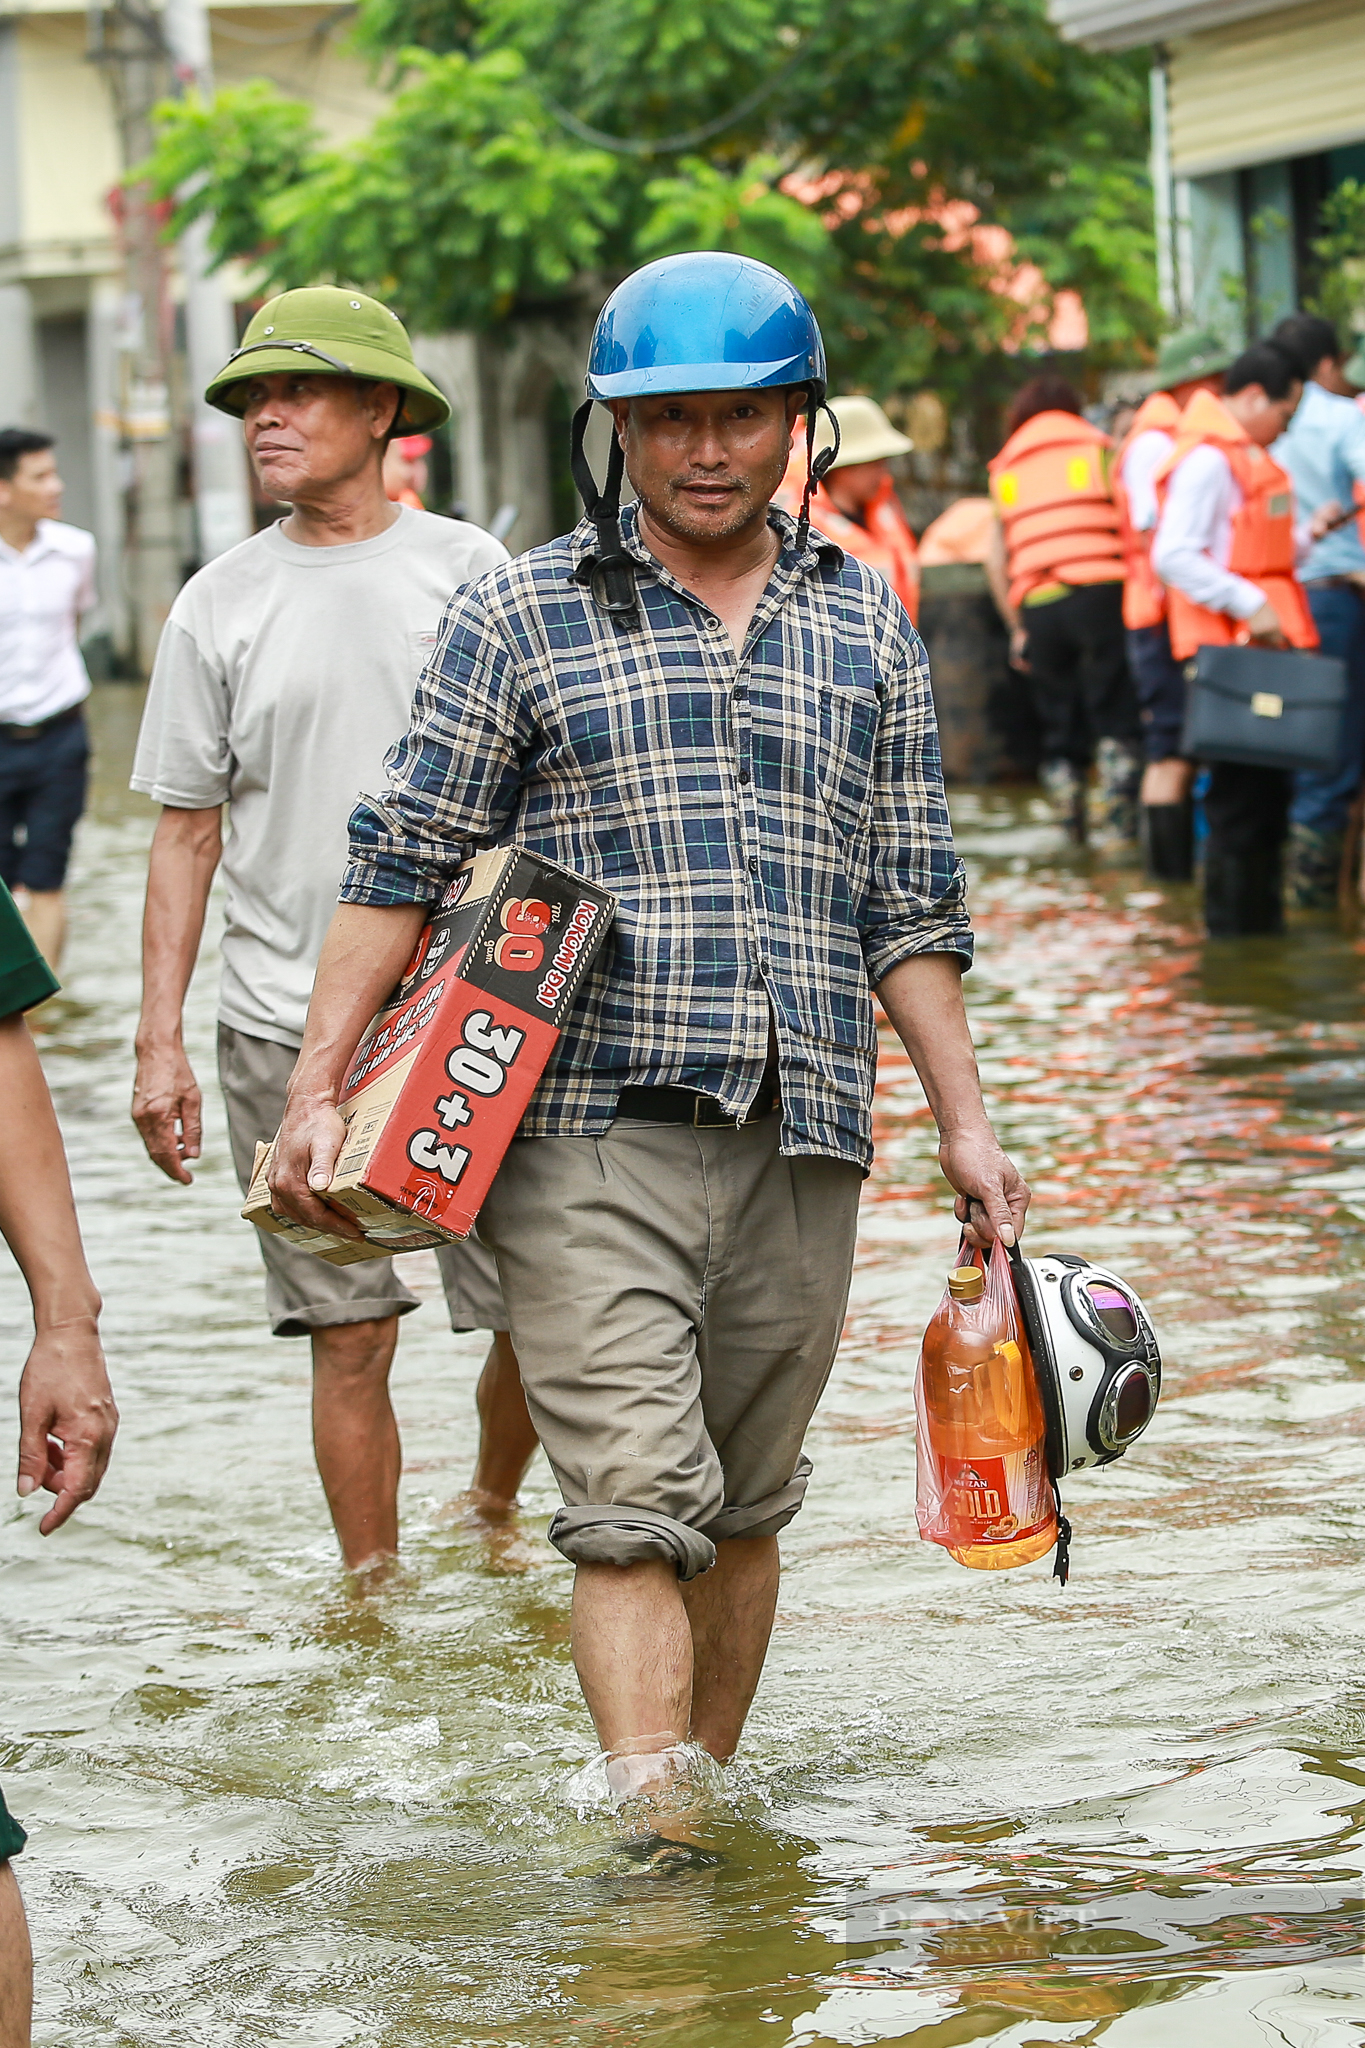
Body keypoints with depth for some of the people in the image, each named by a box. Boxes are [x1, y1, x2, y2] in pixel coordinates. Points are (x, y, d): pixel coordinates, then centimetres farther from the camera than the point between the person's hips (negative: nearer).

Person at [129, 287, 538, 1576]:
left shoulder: (471, 572, 3)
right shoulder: (218, 605, 6)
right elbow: (185, 835, 8)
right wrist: (157, 1041, 2)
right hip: (289, 1031, 0)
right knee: (350, 1336, 0)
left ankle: (491, 1508, 30)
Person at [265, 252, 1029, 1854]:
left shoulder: (866, 626, 14)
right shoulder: (527, 614, 4)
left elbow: (909, 904, 18)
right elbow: (402, 860, 3)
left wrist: (963, 1119, 13)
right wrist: (319, 1081, -5)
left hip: (802, 1135, 3)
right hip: (592, 1134, -3)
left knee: (744, 1505, 10)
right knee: (634, 1501, -14)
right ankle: (655, 1843, -19)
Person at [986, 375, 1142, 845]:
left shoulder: (1006, 467, 21)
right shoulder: (1097, 448, 11)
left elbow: (996, 559, 16)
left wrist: (1017, 627, 18)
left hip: (1038, 606, 3)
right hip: (1098, 590, -3)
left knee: (1060, 724, 9)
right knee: (1116, 718, -2)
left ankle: (1071, 825, 7)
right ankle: (1119, 823, -11)